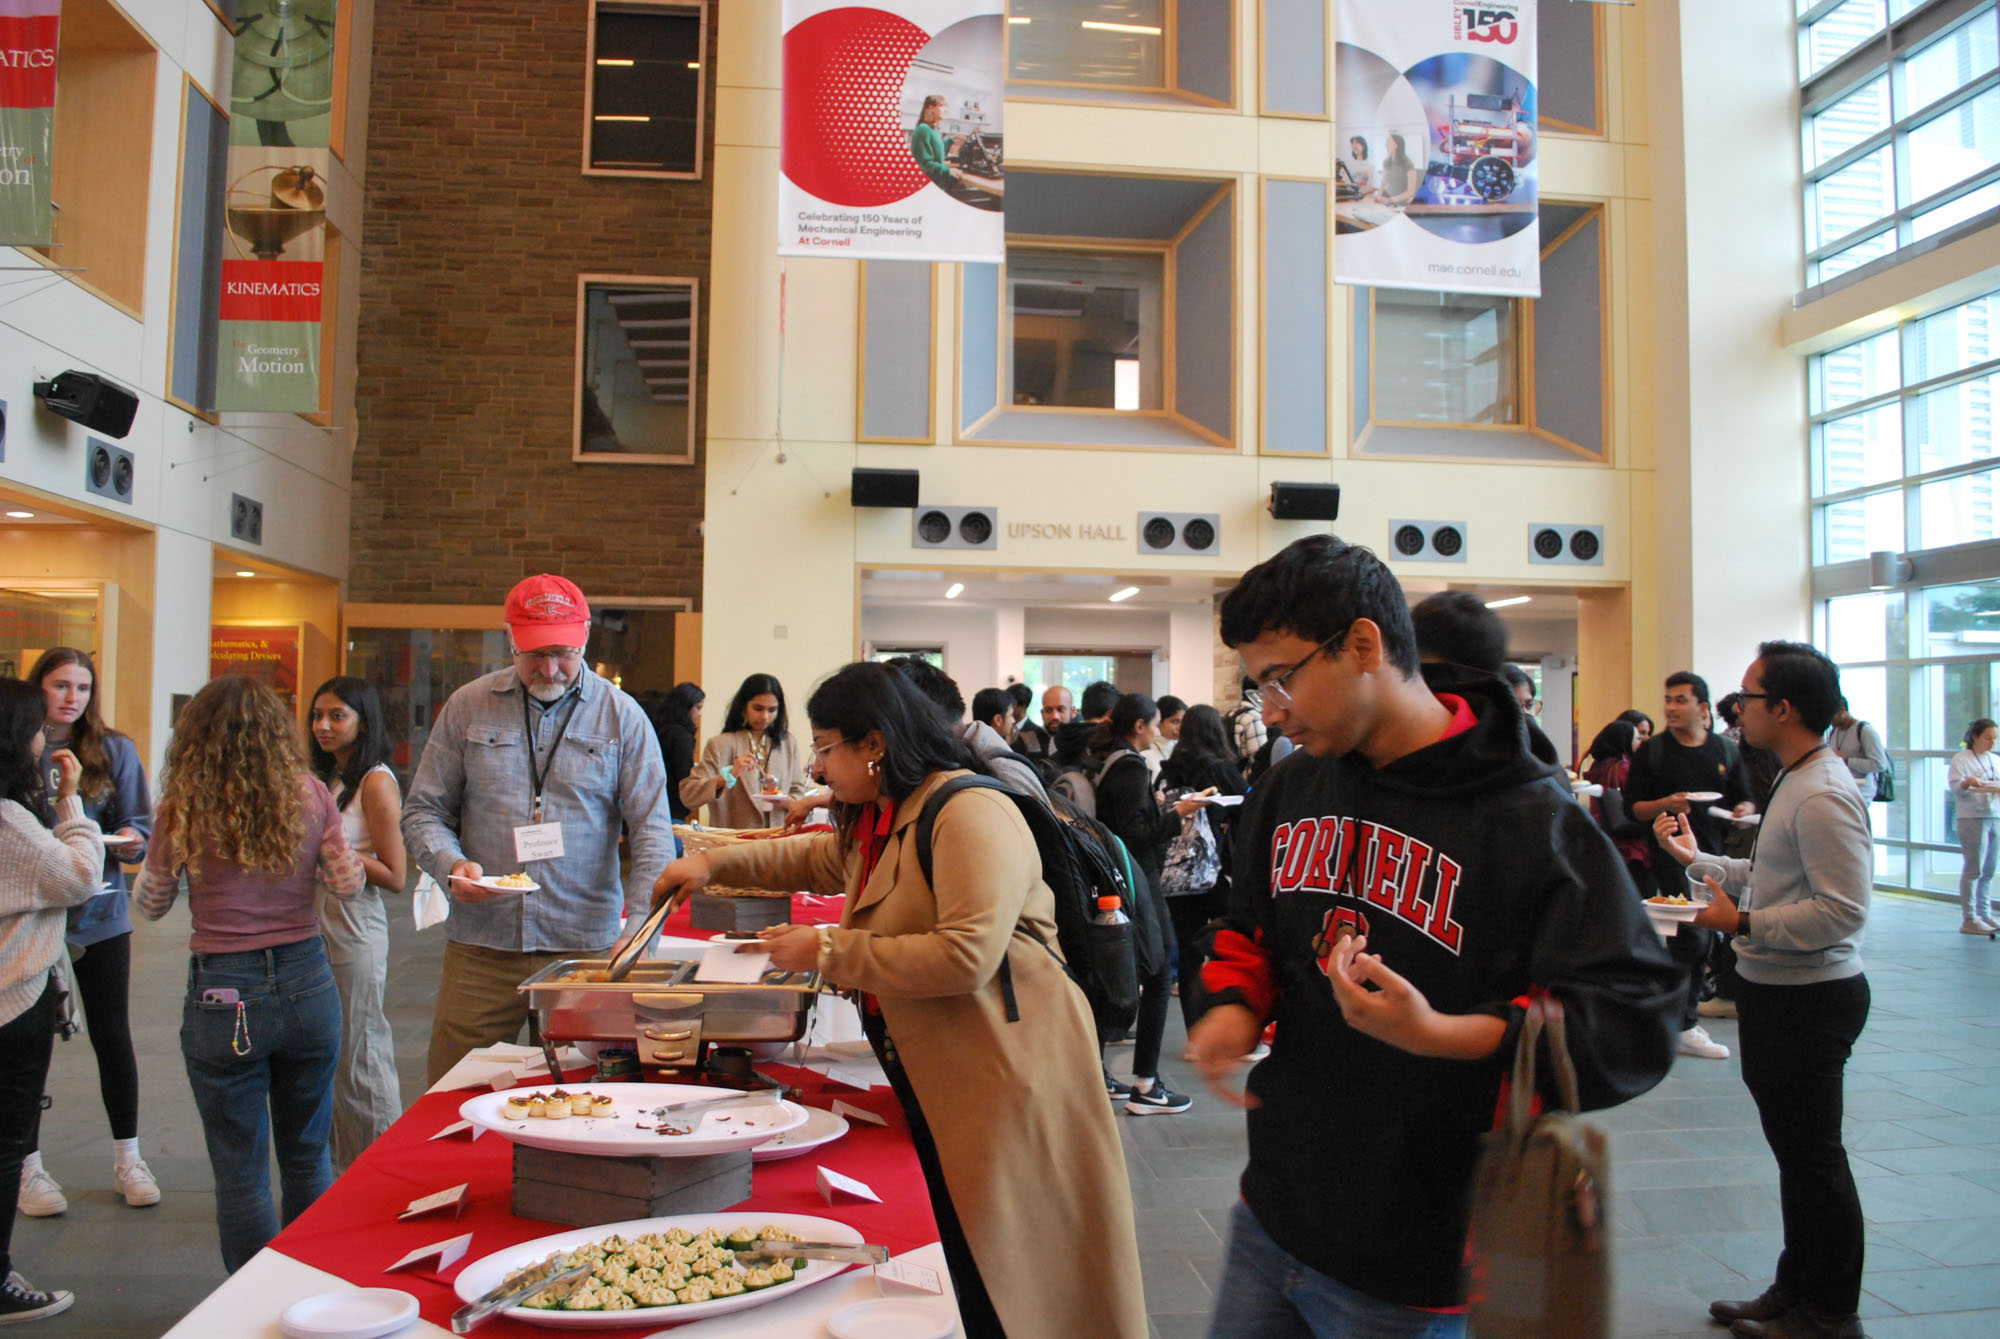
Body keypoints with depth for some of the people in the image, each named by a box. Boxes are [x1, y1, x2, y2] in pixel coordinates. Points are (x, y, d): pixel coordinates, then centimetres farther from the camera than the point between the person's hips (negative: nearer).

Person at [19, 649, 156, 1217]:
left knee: (113, 1037, 8)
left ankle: (127, 1158, 22)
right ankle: (29, 1165, 23)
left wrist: (130, 840, -19)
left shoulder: (115, 750, 2)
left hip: (100, 914, 1)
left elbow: (139, 825, 2)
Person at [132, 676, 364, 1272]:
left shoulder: (183, 807, -9)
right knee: (308, 1158, 19)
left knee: (240, 1173, 10)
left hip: (223, 996, -2)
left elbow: (150, 903, 3)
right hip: (307, 983, 3)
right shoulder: (310, 796, -5)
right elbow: (348, 882, 4)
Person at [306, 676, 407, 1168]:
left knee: (359, 1060, -1)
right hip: (317, 929, 8)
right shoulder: (326, 778, 13)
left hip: (355, 934, -8)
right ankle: (345, 1170, 26)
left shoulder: (376, 783, -12)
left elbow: (395, 877, -16)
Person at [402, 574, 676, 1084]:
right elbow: (423, 812, 11)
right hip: (480, 949, 1)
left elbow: (652, 829, -1)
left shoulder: (622, 717, 3)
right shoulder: (468, 707, 7)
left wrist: (642, 929, -15)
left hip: (585, 947, -1)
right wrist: (452, 865, -11)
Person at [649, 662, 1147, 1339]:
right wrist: (714, 862, 23)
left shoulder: (970, 814, -17)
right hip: (927, 1081, 9)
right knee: (947, 1277, 14)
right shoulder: (879, 823, 15)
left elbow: (967, 956, -26)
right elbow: (819, 858, 36)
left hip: (1004, 1077, -9)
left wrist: (827, 949, -18)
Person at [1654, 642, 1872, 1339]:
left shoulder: (1824, 794, -21)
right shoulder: (1795, 782, 13)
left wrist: (1743, 922, -22)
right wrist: (1697, 859, 18)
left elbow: (1842, 909, -26)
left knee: (1812, 1154, 2)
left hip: (1808, 999, -11)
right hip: (1775, 989, 11)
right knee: (1791, 1146, 19)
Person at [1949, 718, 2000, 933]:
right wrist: (1967, 783, -29)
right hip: (1972, 818, -6)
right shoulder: (1961, 759, -2)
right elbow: (1954, 789, -9)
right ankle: (1969, 920, -6)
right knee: (1974, 869, -8)